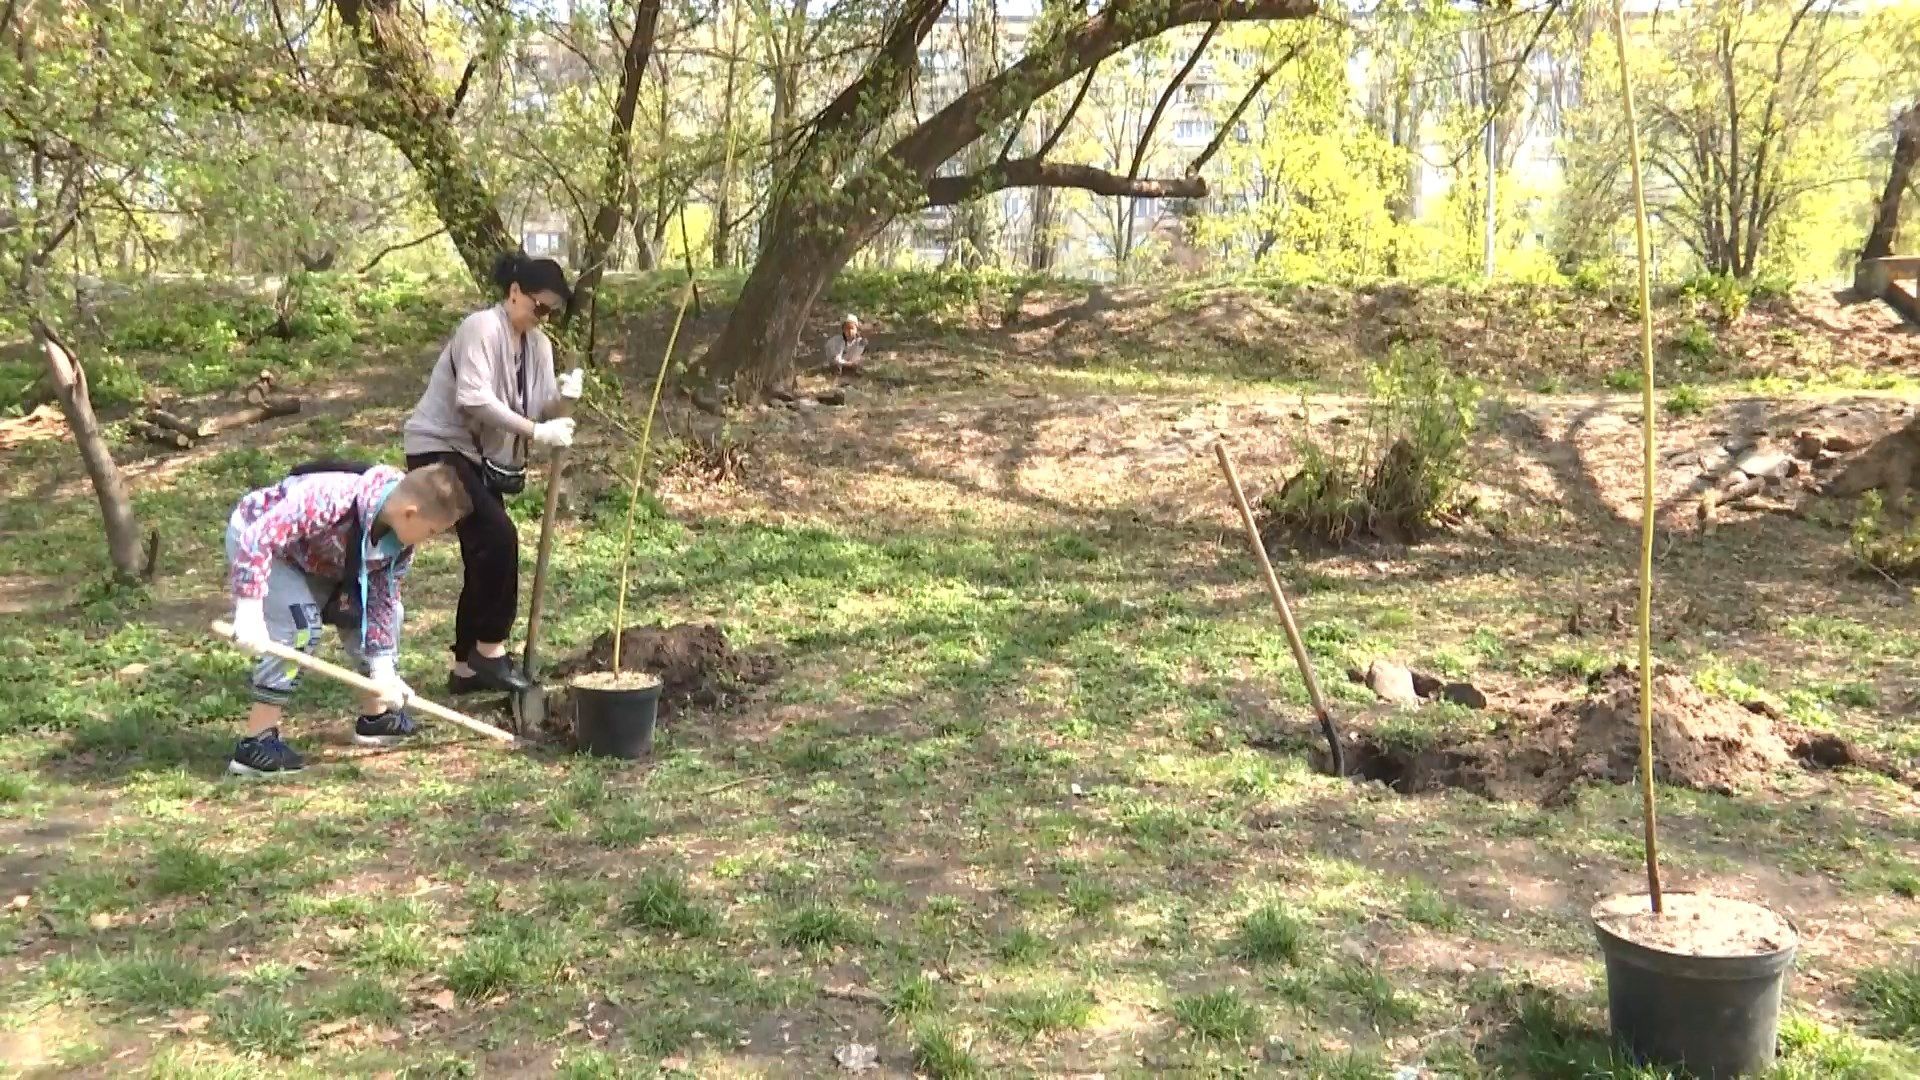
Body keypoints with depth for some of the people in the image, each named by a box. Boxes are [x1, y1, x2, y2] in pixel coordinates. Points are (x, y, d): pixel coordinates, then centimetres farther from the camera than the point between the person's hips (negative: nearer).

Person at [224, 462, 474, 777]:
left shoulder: (401, 539, -17)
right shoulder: (332, 499, -42)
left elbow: (383, 598, -10)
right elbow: (257, 538, -42)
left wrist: (383, 669, -14)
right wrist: (249, 610, -45)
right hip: (254, 540, -8)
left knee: (388, 608, 2)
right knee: (300, 626, -26)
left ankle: (374, 716, 19)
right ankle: (254, 744, -18)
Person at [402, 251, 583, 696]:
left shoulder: (538, 345, 7)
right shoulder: (482, 328, -18)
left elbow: (537, 410, 2)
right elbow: (473, 398, -28)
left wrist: (561, 398, -20)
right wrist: (536, 431, -30)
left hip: (479, 456, 9)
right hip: (439, 447, -9)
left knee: (485, 556, 7)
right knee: (498, 537, -22)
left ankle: (467, 665, 16)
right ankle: (490, 648, -11)